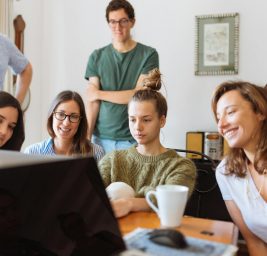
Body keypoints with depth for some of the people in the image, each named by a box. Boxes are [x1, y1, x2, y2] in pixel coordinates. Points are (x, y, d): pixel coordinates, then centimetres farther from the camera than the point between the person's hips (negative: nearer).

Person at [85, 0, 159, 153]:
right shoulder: (97, 57, 6)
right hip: (102, 137, 2)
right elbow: (92, 101, 1)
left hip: (133, 138, -2)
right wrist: (87, 136, -8)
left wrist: (99, 94, -3)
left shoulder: (148, 55, -1)